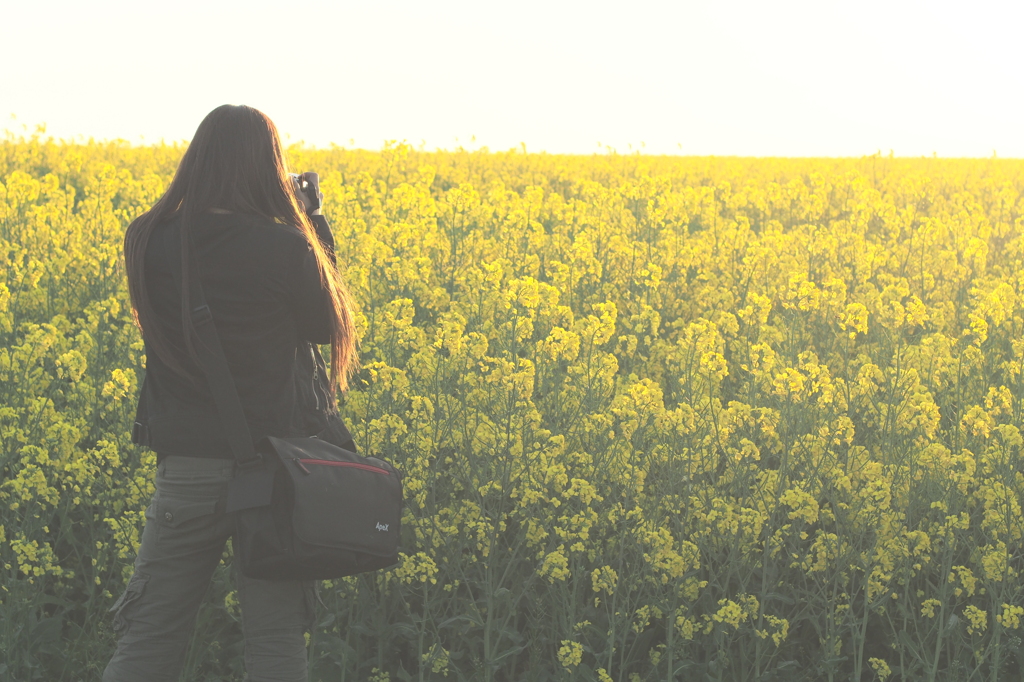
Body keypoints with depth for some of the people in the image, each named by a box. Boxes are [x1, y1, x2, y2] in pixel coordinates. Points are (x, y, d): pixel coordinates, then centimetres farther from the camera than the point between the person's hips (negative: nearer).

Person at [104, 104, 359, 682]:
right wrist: (312, 227, 10)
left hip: (186, 465, 2)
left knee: (150, 635, 8)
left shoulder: (147, 241, -3)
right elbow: (330, 326, 4)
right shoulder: (287, 248, -13)